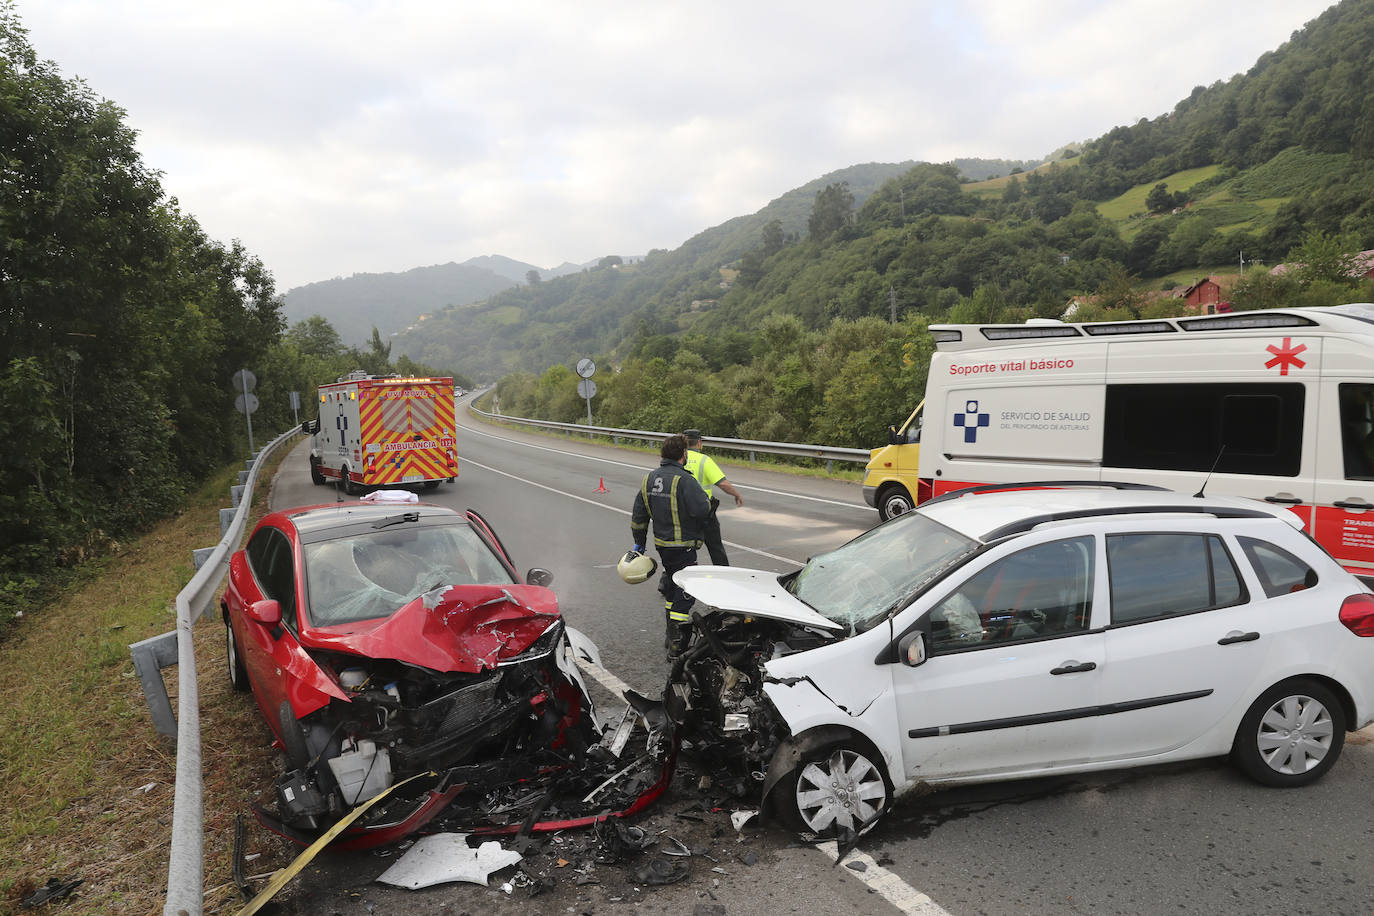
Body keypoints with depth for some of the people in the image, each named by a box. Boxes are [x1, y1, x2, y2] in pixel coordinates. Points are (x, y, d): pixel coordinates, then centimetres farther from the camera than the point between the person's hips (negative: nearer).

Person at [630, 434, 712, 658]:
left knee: (673, 589, 22)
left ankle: (671, 636, 31)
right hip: (683, 546, -8)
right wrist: (707, 500, -3)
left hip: (661, 544, 8)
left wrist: (639, 542, 20)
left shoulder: (649, 478, 6)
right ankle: (676, 645, -1)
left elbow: (638, 515, 11)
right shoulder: (684, 480, -19)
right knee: (685, 593, -1)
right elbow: (702, 509, -26)